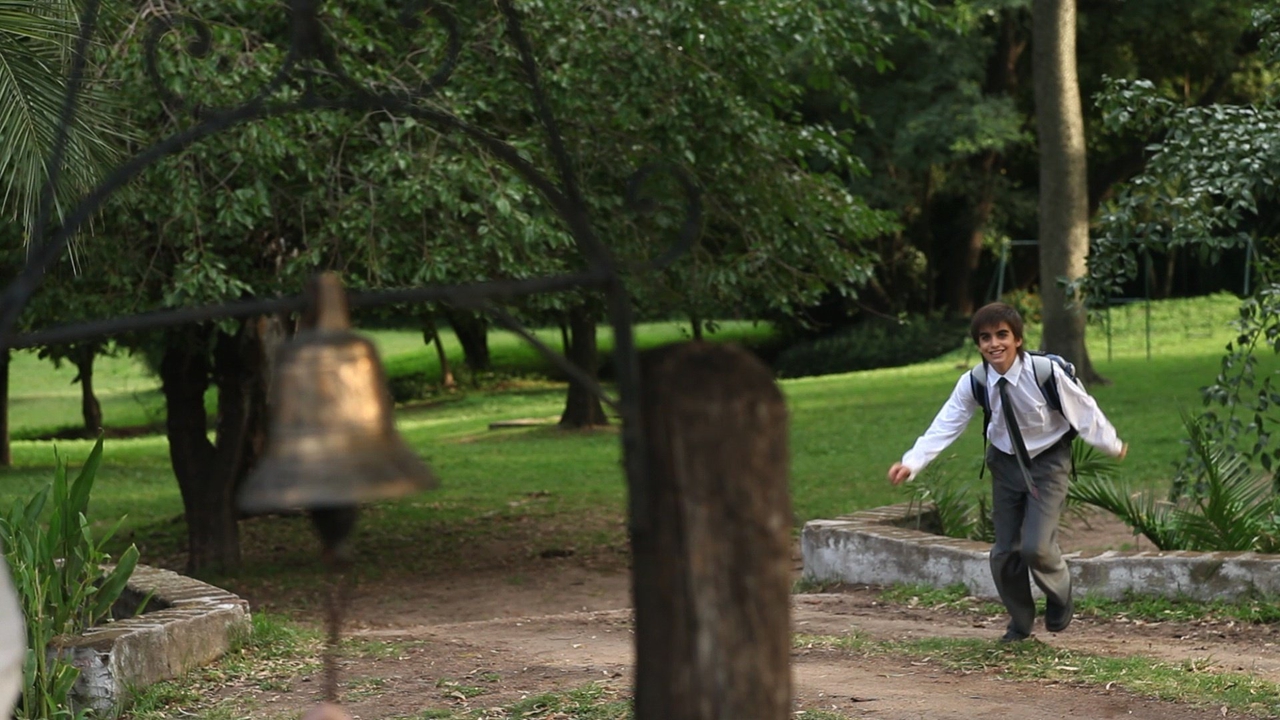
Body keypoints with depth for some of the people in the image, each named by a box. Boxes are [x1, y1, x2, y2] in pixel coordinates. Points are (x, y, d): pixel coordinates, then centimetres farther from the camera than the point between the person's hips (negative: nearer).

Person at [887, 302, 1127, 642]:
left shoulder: (1046, 372, -24)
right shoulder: (973, 383, -15)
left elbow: (1083, 408, -11)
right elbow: (945, 426, -15)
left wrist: (1112, 445, 2)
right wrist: (911, 463, -28)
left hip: (1048, 461, -4)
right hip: (1006, 462, 4)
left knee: (1036, 546, -17)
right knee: (1004, 552, 5)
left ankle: (1060, 598, 17)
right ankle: (1020, 623, 31)